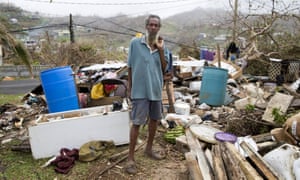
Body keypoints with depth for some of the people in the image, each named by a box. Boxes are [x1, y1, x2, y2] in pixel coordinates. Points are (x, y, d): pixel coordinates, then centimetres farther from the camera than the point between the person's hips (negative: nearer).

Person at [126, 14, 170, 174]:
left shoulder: (162, 46, 3)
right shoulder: (135, 43, -7)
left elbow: (164, 69, -1)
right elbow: (130, 67, -2)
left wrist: (160, 50, -12)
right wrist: (129, 89, 0)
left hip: (156, 89, 5)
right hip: (140, 90, -5)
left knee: (154, 119, 17)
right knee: (136, 123, -2)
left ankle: (149, 149, 37)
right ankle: (131, 158, 9)